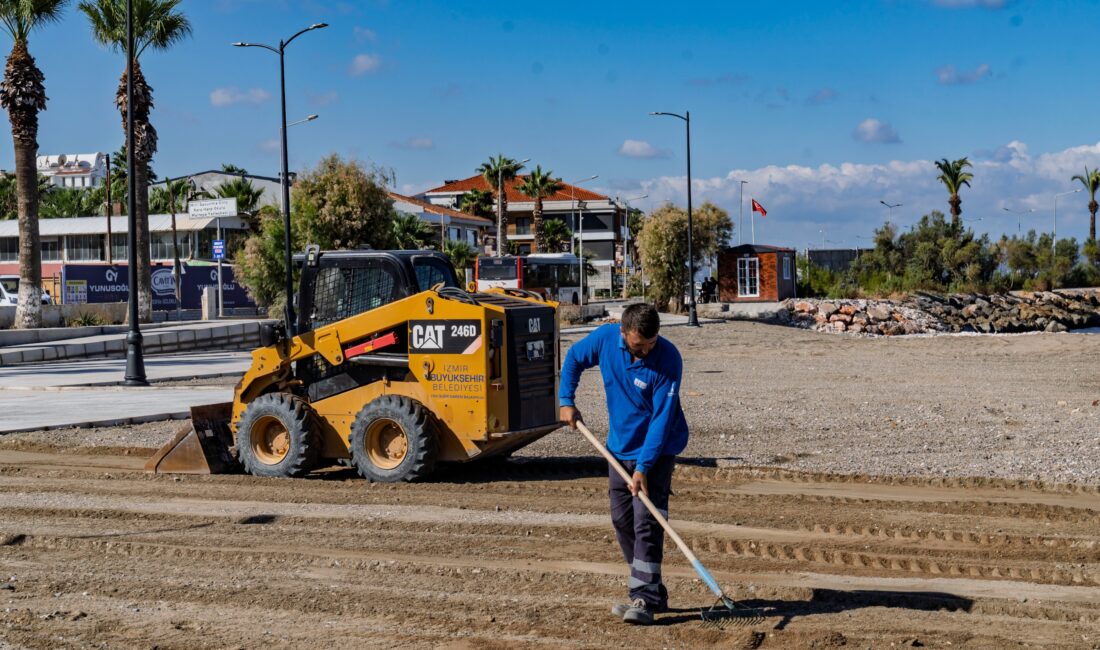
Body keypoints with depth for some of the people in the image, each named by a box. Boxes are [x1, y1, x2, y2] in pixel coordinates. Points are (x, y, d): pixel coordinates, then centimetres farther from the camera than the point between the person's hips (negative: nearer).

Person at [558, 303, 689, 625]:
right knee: (622, 520, 10)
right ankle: (654, 594, 19)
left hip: (656, 449, -6)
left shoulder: (668, 360, -25)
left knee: (646, 522, -13)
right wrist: (566, 400, 0)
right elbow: (574, 359, 10)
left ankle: (644, 599, -12)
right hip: (620, 447, 6)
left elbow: (662, 419, -25)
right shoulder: (605, 338, -12)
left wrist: (643, 467, -28)